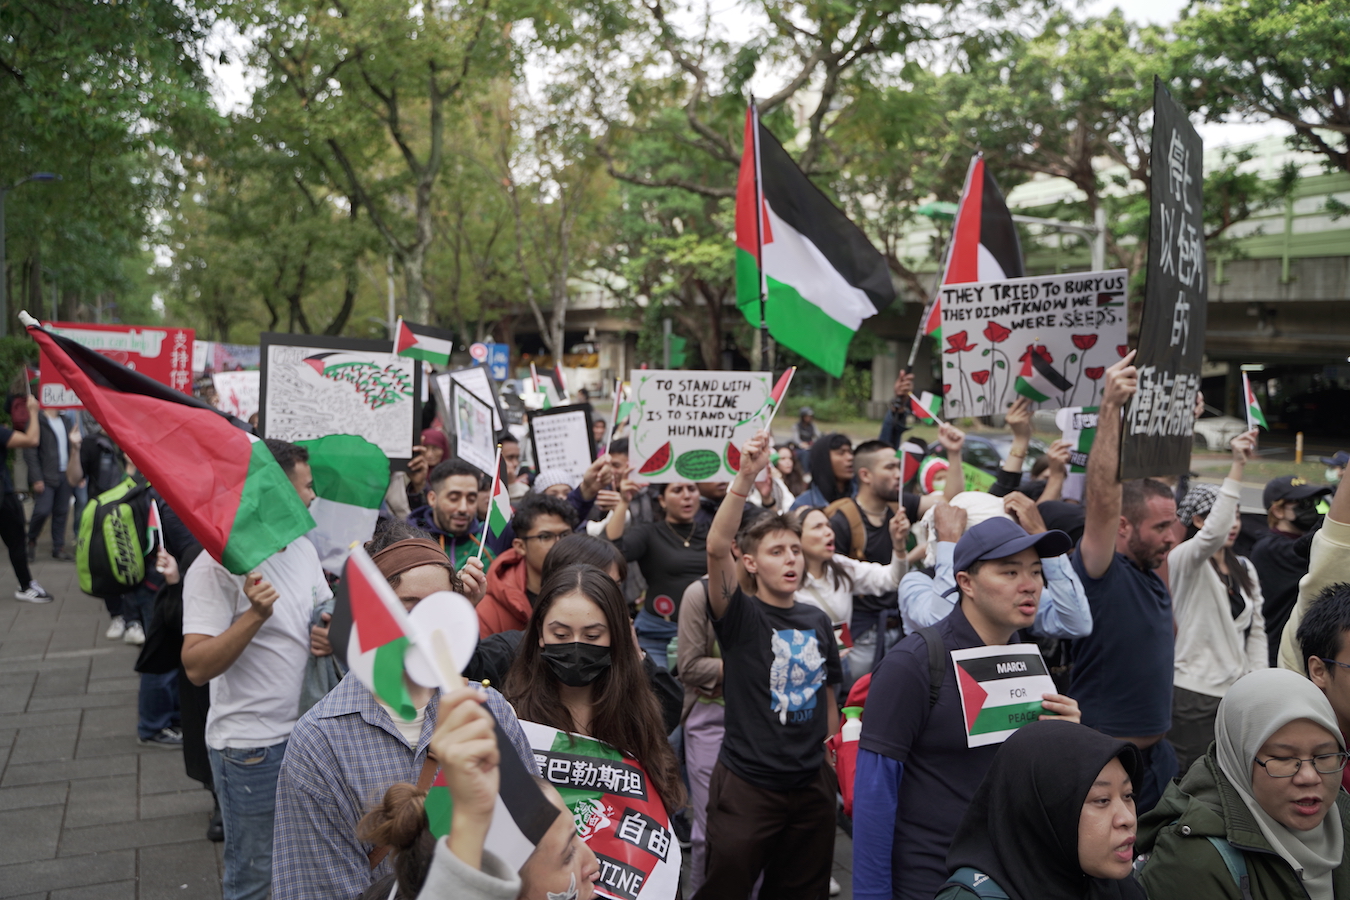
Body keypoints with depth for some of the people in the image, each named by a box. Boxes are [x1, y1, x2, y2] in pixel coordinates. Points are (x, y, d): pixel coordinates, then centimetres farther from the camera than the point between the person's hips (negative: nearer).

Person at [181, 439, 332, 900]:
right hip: (251, 745, -7)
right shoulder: (219, 565, -18)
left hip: (306, 732, 7)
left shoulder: (302, 546, 7)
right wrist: (254, 615, -35)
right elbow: (196, 667, -23)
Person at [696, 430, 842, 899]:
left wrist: (837, 763, 16)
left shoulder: (817, 620, 6)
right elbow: (716, 547, -28)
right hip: (747, 784, -5)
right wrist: (746, 477, -38)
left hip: (811, 784, 5)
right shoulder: (740, 614, -10)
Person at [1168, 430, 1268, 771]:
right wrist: (1237, 466, -30)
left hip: (1236, 692, 7)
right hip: (1193, 692, -7)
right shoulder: (1184, 560, -7)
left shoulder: (1245, 569, 15)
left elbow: (1256, 631, 18)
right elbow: (1213, 533, -29)